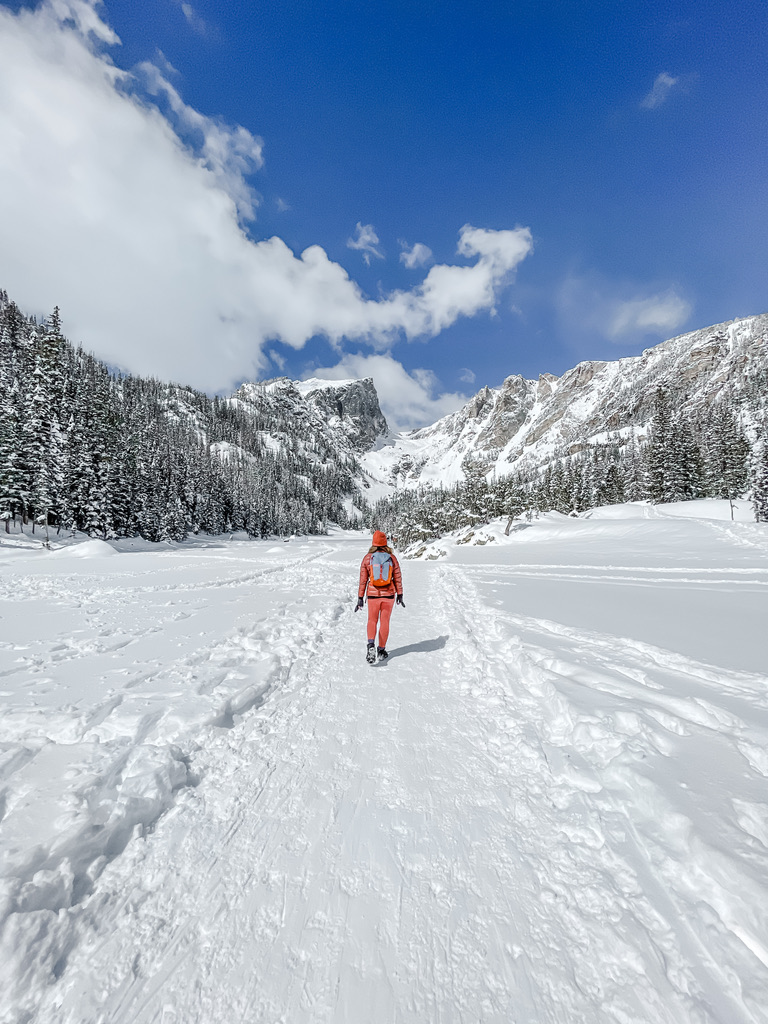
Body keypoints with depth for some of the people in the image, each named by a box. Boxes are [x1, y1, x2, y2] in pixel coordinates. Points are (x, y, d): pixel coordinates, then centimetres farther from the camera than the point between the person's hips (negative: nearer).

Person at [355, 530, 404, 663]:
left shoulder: (367, 558, -5)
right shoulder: (392, 557, -3)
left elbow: (363, 580, -3)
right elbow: (398, 578, 1)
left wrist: (360, 598, 2)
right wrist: (400, 595, 12)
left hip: (373, 594, 0)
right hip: (388, 594, 1)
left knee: (372, 620, 15)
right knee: (384, 622, 13)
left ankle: (371, 645, -7)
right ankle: (381, 650, 21)